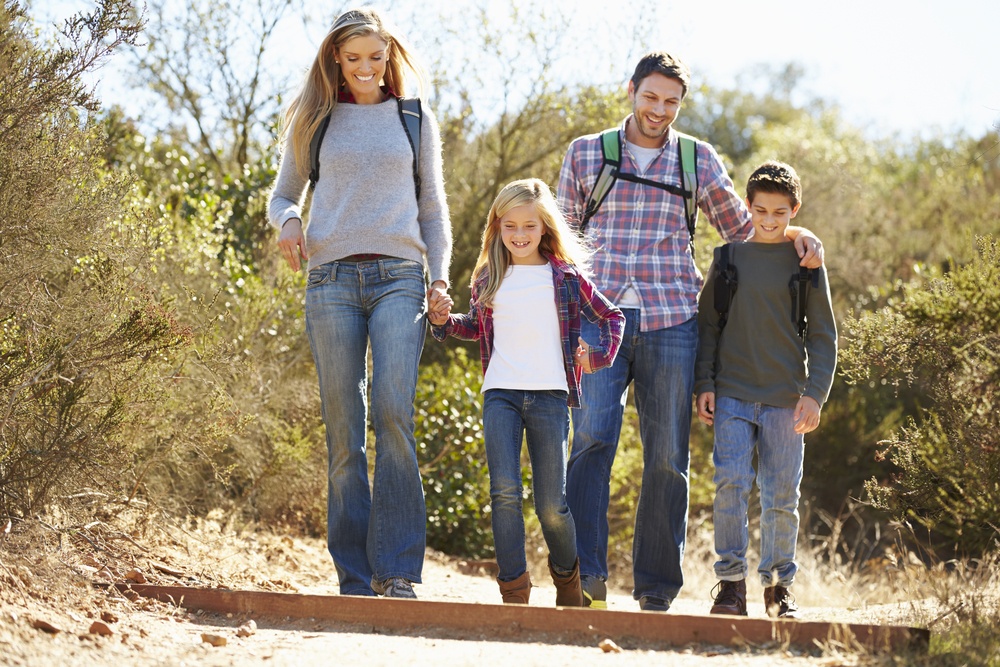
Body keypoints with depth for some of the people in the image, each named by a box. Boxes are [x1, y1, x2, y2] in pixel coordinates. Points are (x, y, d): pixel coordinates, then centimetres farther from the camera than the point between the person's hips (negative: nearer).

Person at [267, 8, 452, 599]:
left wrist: (440, 276, 5)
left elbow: (433, 207, 18)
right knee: (344, 430, -4)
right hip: (332, 279, 1)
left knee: (394, 411, -19)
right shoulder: (313, 120, 15)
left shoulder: (416, 121, 15)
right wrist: (288, 221, -2)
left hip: (399, 277, -1)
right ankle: (356, 577, -1)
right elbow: (284, 193, 22)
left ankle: (397, 571, -18)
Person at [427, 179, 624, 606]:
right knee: (504, 492, -14)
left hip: (549, 395, -1)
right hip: (500, 394, 1)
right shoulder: (488, 278, 11)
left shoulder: (566, 276, 5)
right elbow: (478, 328, 26)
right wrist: (443, 321, 8)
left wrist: (597, 356, 1)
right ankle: (513, 588, -11)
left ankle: (566, 574, 27)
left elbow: (611, 317, 15)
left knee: (551, 504, 0)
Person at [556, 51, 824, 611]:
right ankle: (586, 575, -19)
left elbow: (742, 227, 22)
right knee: (592, 438, -18)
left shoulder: (699, 160, 13)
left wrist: (793, 233, 3)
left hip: (671, 321, 1)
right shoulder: (585, 154, 13)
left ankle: (657, 589, 9)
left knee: (667, 458, 1)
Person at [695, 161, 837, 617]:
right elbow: (707, 323, 11)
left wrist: (815, 393, -4)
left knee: (782, 497, 3)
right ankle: (731, 582, -4)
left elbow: (823, 335, 5)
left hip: (785, 400, 0)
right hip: (732, 395, 0)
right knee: (731, 484, -12)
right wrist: (704, 384, 2)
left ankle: (778, 584, 17)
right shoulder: (728, 257, 7)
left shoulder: (805, 263, 4)